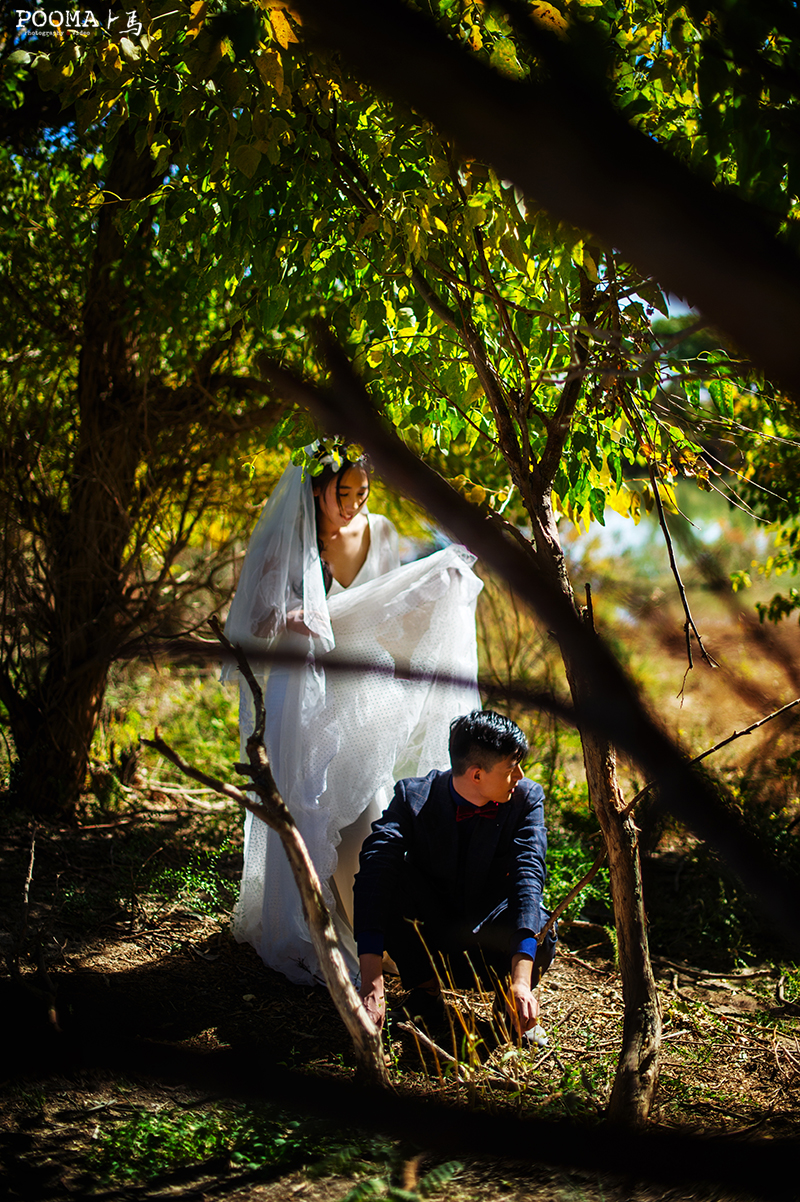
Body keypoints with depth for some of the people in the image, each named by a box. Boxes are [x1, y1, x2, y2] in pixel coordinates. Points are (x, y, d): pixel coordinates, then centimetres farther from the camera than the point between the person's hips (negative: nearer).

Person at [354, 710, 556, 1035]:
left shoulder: (526, 798, -12)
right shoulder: (414, 798, -17)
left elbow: (527, 876, -27)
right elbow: (374, 872, -32)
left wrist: (521, 980, -42)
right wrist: (371, 984, -45)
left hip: (491, 954, 0)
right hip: (430, 945, 0)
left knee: (541, 939, -34)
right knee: (389, 877, -27)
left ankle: (512, 990, 1)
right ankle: (424, 989, -9)